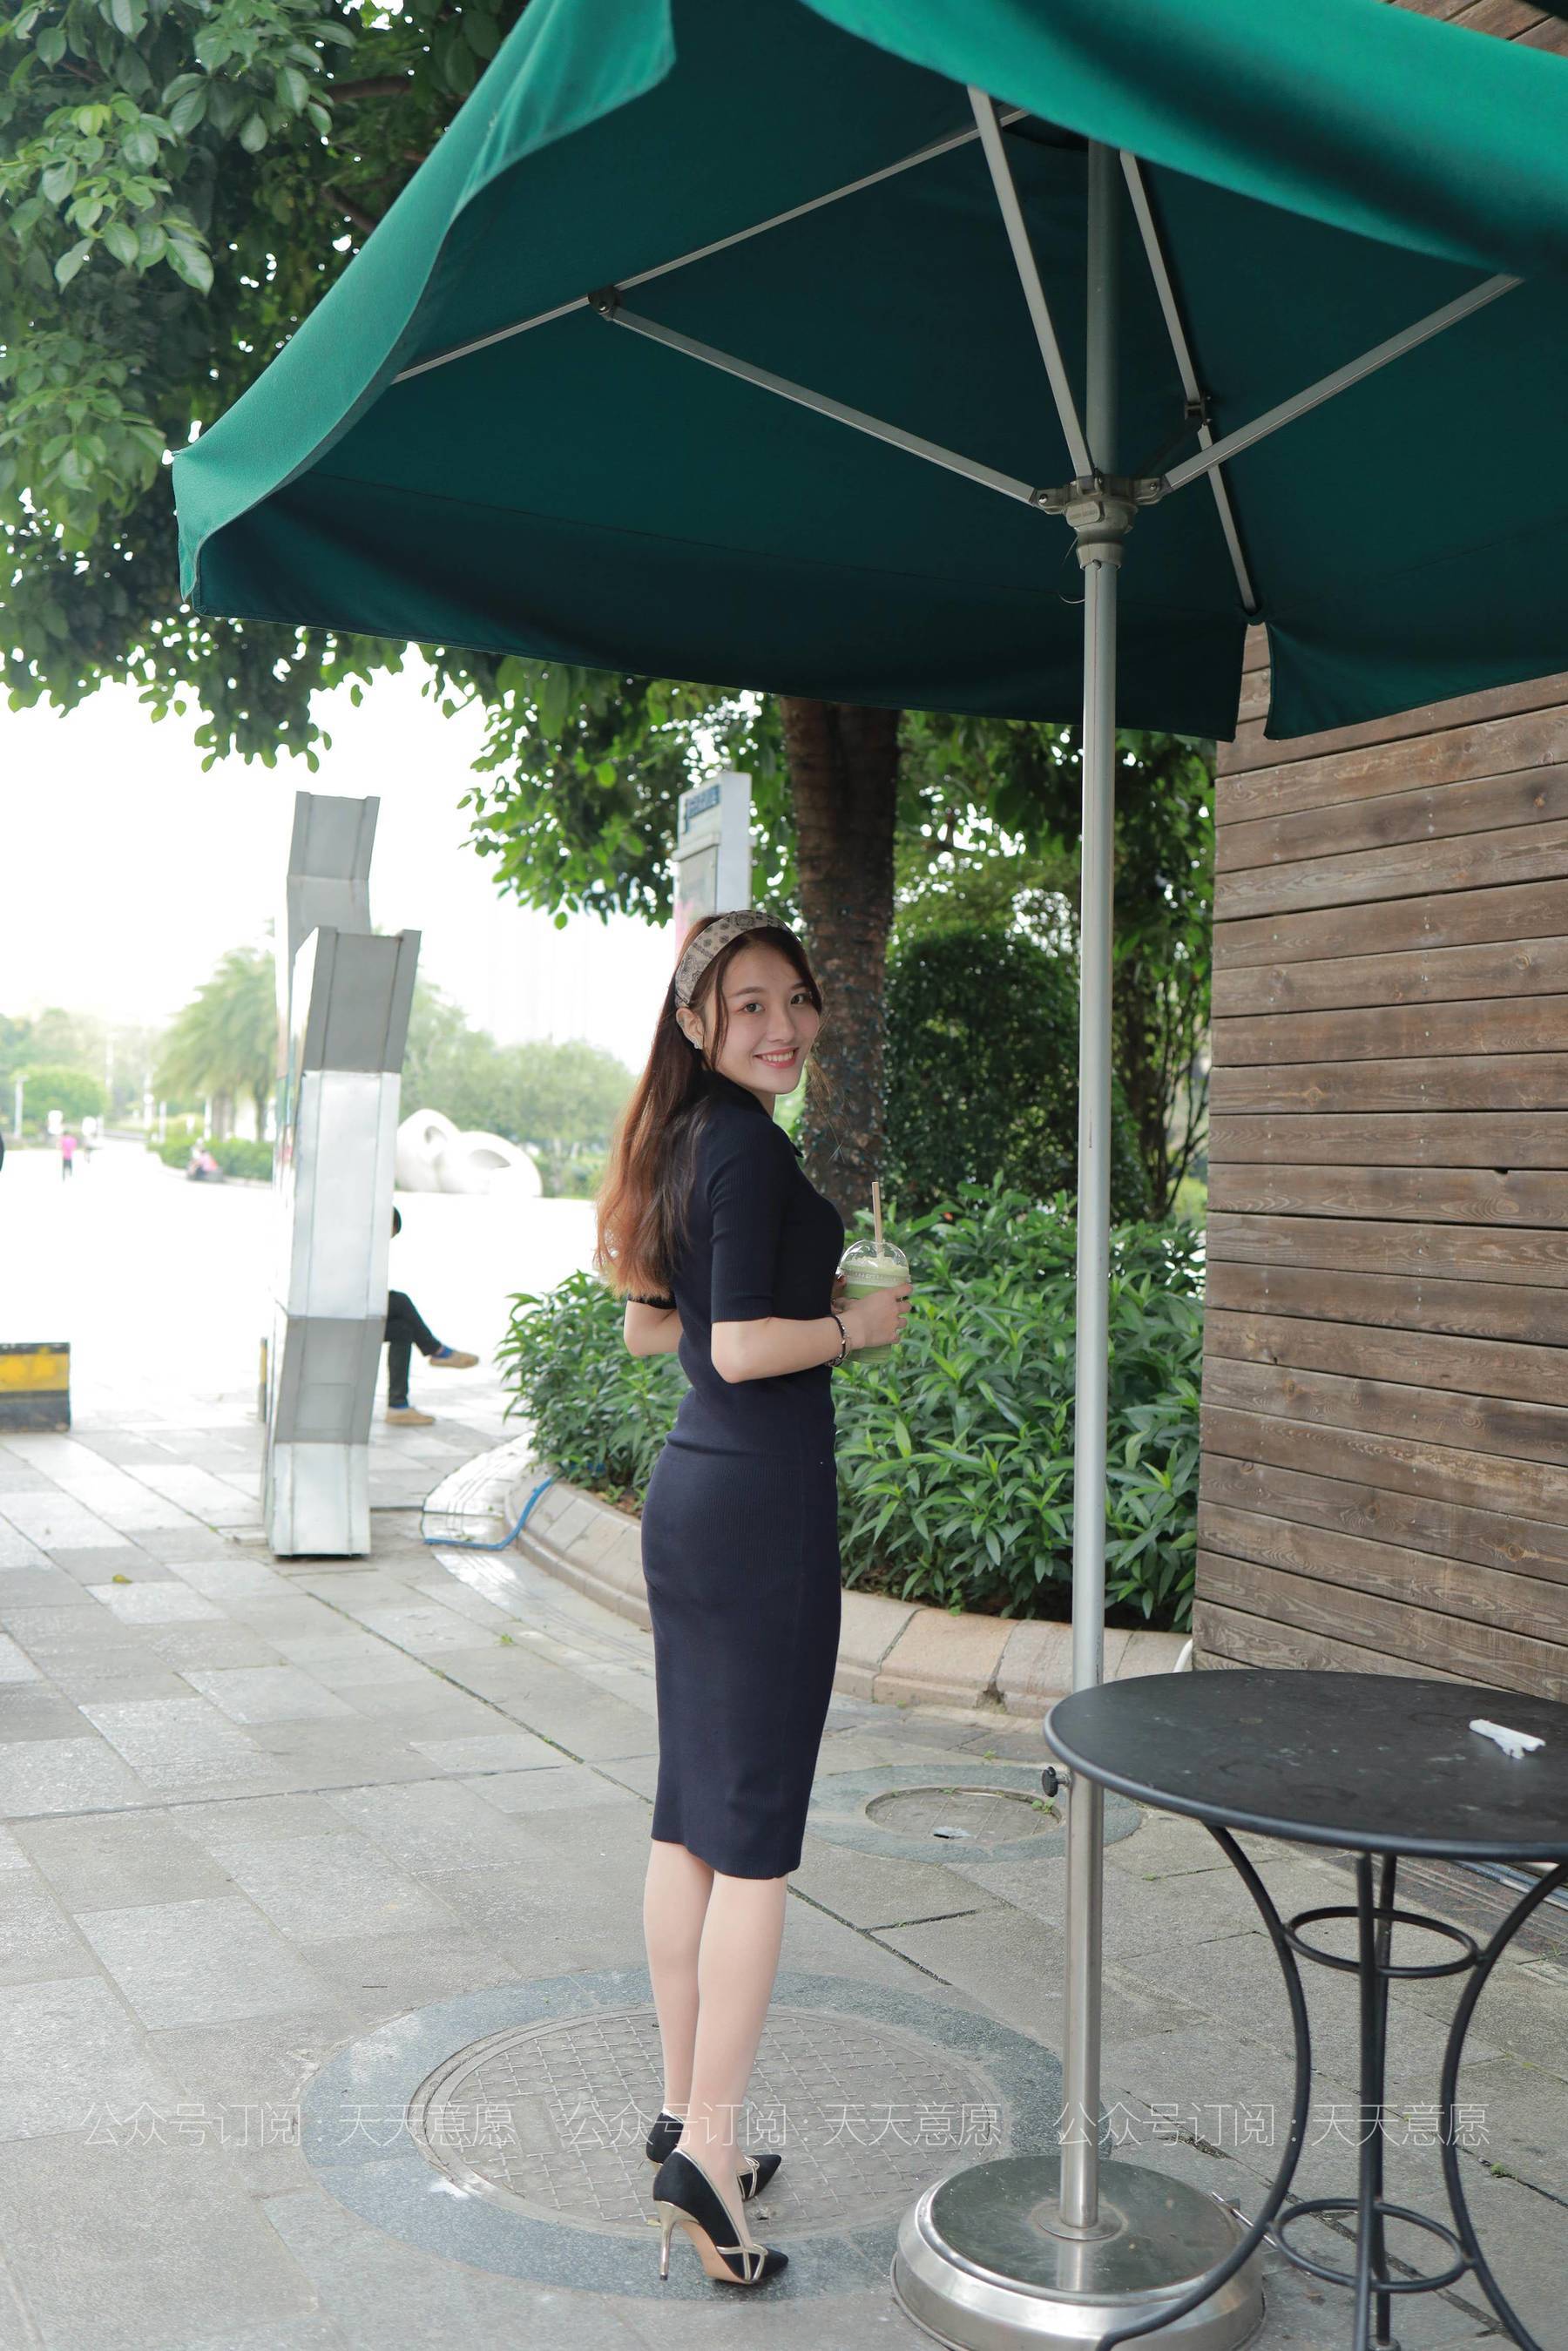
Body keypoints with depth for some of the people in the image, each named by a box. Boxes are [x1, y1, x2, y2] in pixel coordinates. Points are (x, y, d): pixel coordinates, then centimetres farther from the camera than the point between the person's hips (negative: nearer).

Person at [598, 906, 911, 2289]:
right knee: (757, 1833, -3)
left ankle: (684, 2109, 26)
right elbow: (743, 1349, -21)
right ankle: (708, 2149, 2)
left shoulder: (683, 1143, 13)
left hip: (687, 1495, 9)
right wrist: (862, 1322, -7)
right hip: (763, 1502, -9)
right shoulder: (753, 1148, -15)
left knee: (690, 1817, 15)